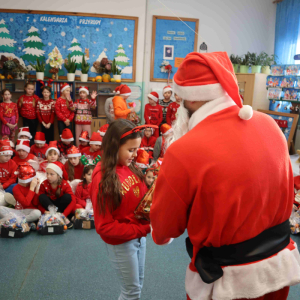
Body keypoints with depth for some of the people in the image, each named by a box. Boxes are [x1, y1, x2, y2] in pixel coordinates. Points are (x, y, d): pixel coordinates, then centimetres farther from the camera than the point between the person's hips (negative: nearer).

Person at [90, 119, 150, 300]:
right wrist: (143, 229, -24)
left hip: (140, 236, 6)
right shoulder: (103, 179, -24)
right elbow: (104, 226, -21)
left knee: (139, 284, 23)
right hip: (121, 242, -6)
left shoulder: (130, 167, -5)